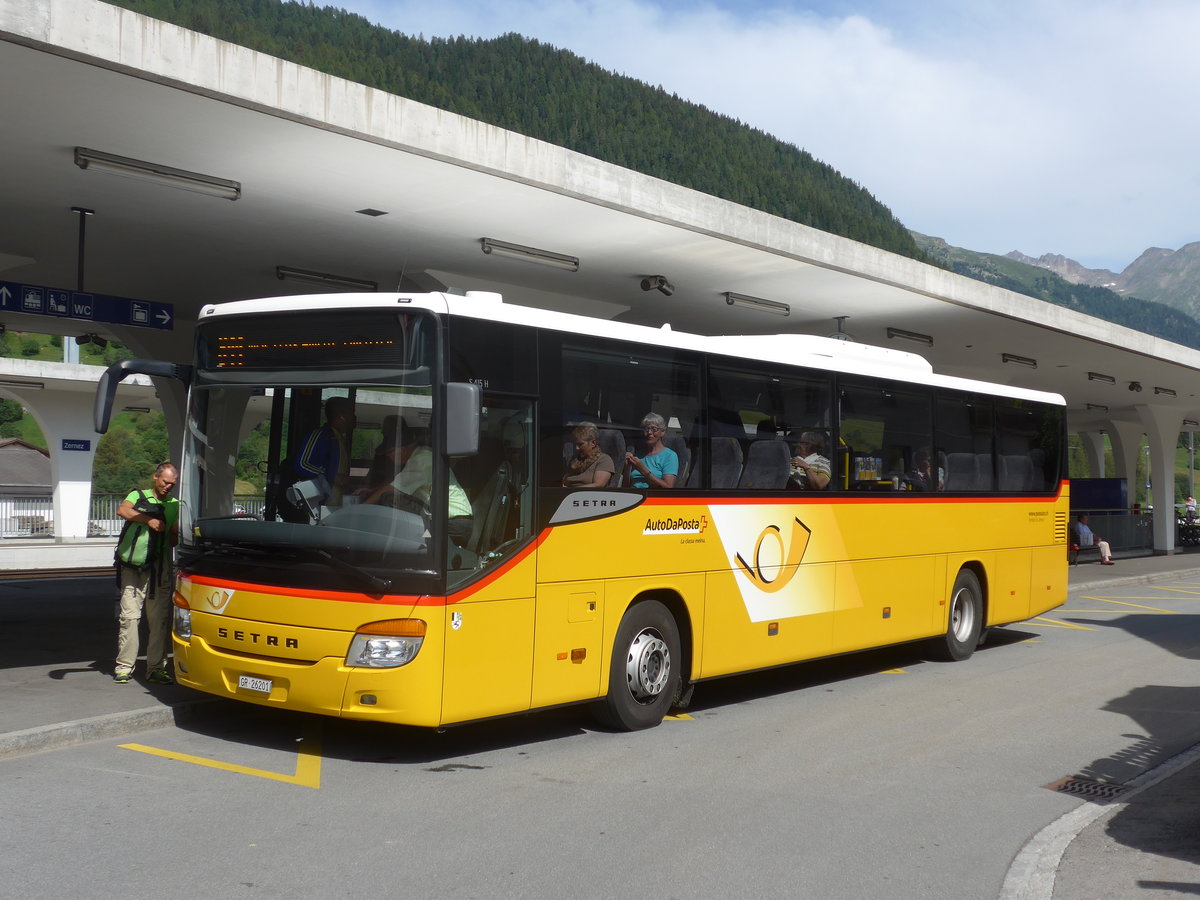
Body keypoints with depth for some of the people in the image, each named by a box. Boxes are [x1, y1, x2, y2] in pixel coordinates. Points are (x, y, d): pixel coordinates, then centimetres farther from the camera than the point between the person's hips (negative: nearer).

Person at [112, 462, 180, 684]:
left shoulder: (175, 506, 15)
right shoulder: (138, 496, 10)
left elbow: (173, 541, 10)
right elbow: (122, 510, -13)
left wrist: (177, 532, -11)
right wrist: (149, 520, -21)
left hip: (160, 569, 2)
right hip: (132, 568, -2)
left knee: (159, 619, 0)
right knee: (129, 616, -4)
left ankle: (156, 667, 6)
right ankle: (124, 666, 2)